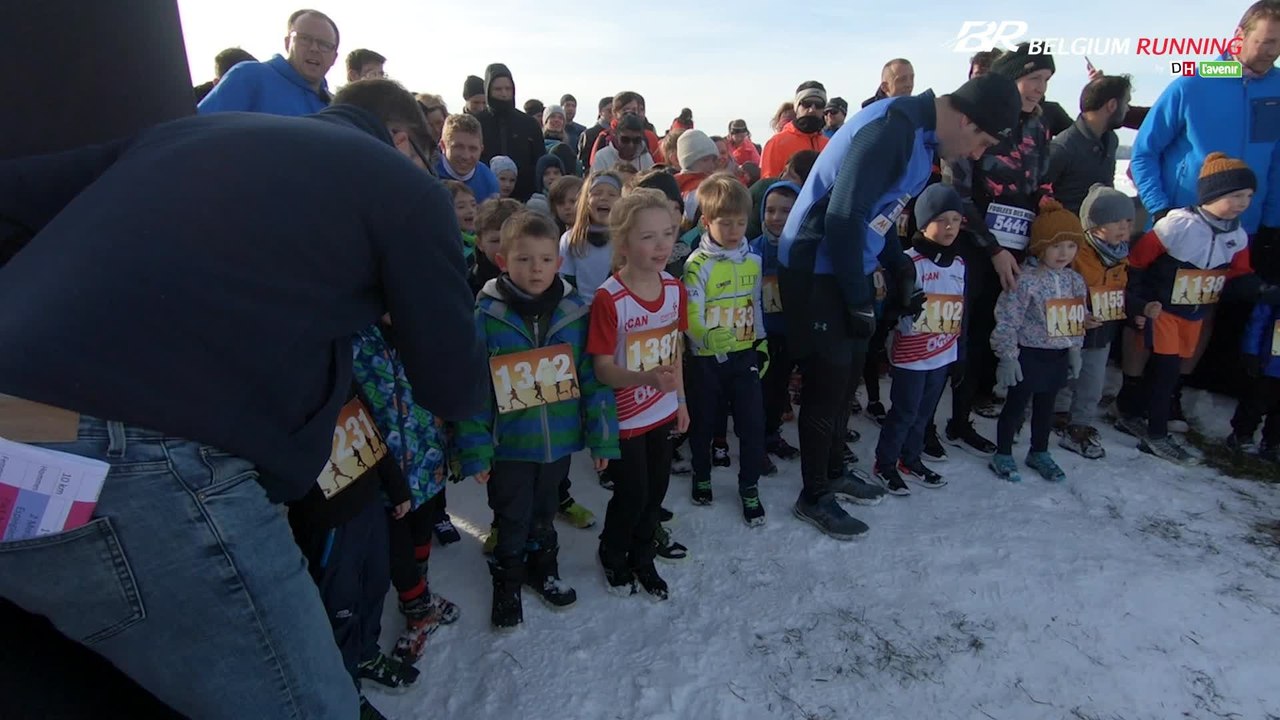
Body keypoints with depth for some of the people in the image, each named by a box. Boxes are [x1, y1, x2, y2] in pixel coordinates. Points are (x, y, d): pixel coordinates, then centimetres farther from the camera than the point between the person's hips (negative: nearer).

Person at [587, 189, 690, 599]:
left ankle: (642, 558, 40)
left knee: (656, 491, 16)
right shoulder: (609, 299, -24)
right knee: (631, 495, 6)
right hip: (624, 418, -6)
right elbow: (603, 369, -22)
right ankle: (612, 555, 36)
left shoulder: (675, 289, -4)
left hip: (662, 412, 6)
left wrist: (681, 400, 11)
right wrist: (647, 378, -39)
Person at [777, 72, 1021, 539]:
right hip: (815, 272, -9)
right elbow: (843, 218, -26)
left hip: (849, 268, 10)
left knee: (845, 375, 17)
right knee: (827, 382, -1)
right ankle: (814, 497, 17)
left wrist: (902, 270, 12)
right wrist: (859, 301, -19)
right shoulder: (892, 129, -22)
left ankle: (833, 473, 35)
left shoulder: (923, 136, 10)